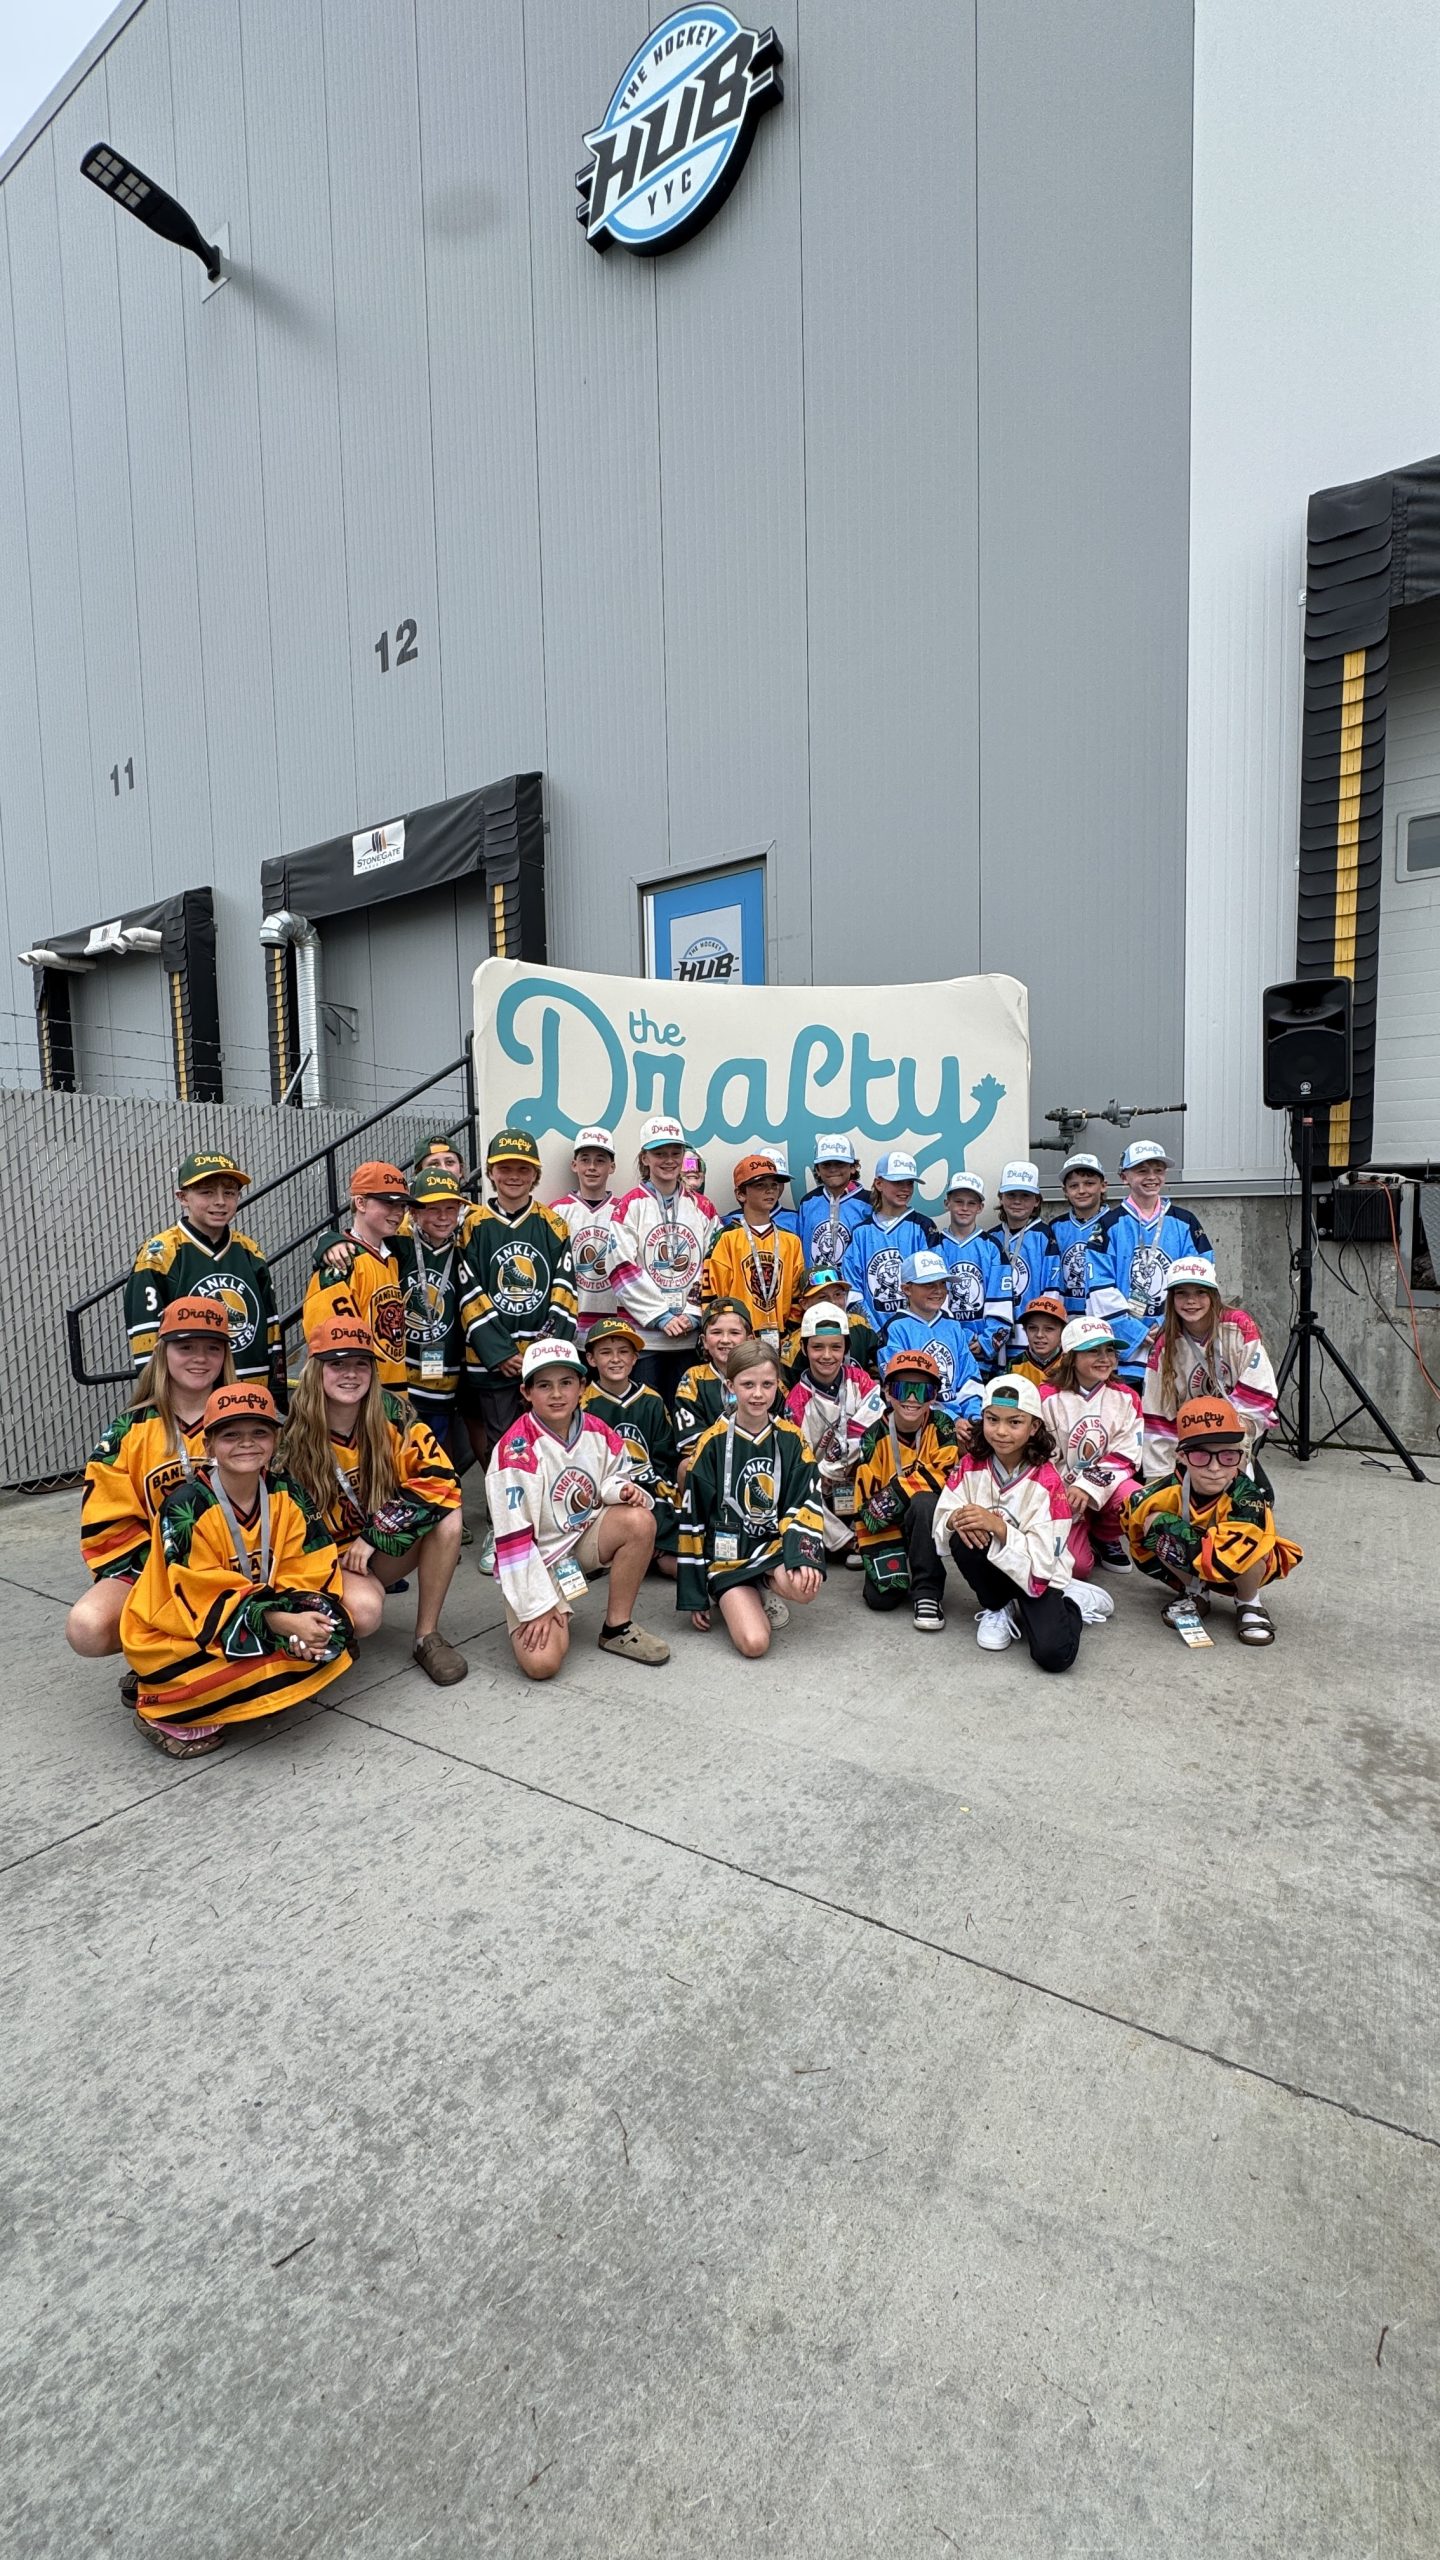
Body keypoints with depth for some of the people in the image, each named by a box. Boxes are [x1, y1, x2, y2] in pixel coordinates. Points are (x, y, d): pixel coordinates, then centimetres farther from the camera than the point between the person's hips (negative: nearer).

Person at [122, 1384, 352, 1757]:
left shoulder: (287, 1497, -6)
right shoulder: (186, 1509, -21)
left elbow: (310, 1573, -7)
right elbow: (206, 1597, -23)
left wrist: (301, 1621, -27)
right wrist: (283, 1623, -31)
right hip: (176, 1636, -6)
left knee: (323, 1641, -13)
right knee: (279, 1658, -28)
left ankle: (219, 1700, 1)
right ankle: (164, 1713, -5)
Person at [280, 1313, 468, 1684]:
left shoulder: (393, 1415, -14)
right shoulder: (293, 1436, -15)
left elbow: (440, 1482, -20)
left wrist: (375, 1536, -22)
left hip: (384, 1550, 3)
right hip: (326, 1558, -2)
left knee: (447, 1520, -26)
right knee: (363, 1610, -34)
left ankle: (428, 1637, -9)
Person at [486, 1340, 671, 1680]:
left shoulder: (597, 1431, -6)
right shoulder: (516, 1448, -23)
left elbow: (612, 1478, 12)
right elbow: (512, 1534, -21)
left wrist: (623, 1489, -14)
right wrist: (537, 1606, -19)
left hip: (585, 1538, 5)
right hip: (536, 1558, -5)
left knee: (640, 1520, -23)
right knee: (542, 1662, -22)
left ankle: (617, 1628, -6)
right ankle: (536, 1618, 15)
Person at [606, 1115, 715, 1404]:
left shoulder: (702, 1209, 11)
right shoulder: (630, 1205, 0)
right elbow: (622, 1269, -8)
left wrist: (693, 1314, -4)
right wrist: (661, 1317, -11)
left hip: (690, 1337, 3)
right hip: (642, 1334, -3)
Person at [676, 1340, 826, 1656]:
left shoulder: (791, 1438, 1)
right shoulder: (713, 1442, -5)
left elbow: (806, 1505, -4)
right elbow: (692, 1519, 0)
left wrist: (804, 1556, -25)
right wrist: (693, 1593, 0)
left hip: (776, 1546, 2)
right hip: (729, 1556, -2)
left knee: (804, 1585, -33)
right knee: (754, 1643, -23)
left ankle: (768, 1592, 2)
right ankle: (731, 1597, 10)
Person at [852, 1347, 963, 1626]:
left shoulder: (941, 1427, -13)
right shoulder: (875, 1436, -8)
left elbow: (950, 1478, -24)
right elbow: (866, 1499, -5)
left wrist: (895, 1491, -27)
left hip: (931, 1519, -1)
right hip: (887, 1526, 1)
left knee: (925, 1502, -35)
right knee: (881, 1597, -17)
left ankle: (927, 1592, -19)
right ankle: (901, 1564, 19)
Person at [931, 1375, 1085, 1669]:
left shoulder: (1046, 1482, -20)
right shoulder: (971, 1466, -9)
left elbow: (1041, 1560, -22)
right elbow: (941, 1520, -8)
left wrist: (998, 1526, -35)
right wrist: (955, 1520, -31)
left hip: (1037, 1575, -3)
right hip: (991, 1564, 3)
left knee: (1054, 1655, -25)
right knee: (964, 1539, -29)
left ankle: (1066, 1605, 11)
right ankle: (996, 1608, 0)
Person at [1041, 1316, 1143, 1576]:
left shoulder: (1125, 1398, 0)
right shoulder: (1048, 1399, -8)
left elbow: (1126, 1456, -7)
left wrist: (1089, 1487, -19)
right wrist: (1059, 1500, -14)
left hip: (1106, 1485, 2)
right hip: (1063, 1493, -2)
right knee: (1077, 1565, -21)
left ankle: (1104, 1536, 4)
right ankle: (1085, 1539, 18)